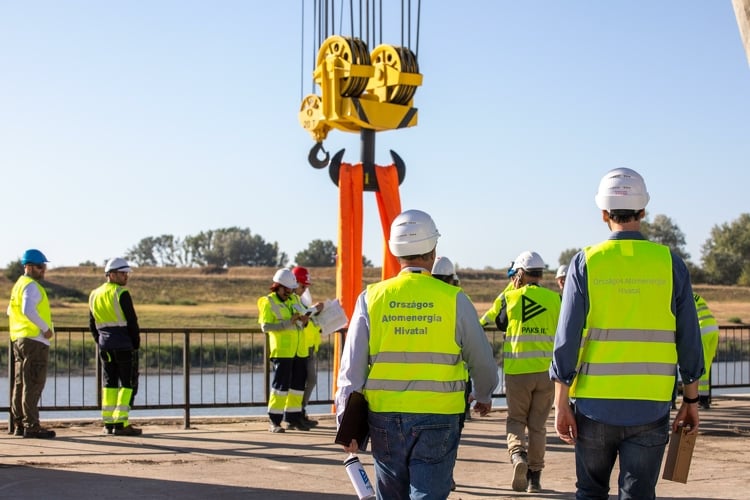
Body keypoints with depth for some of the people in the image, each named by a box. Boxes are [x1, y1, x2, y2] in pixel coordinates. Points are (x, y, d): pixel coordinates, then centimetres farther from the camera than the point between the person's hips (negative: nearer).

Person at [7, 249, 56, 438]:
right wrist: (45, 328, -19)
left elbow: (11, 311, 26)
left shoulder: (18, 285, 18)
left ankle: (19, 424, 16)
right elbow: (28, 310, -27)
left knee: (20, 383, 11)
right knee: (33, 384, -9)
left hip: (19, 339, 10)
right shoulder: (31, 286, -12)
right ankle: (31, 425, -10)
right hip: (34, 339, -10)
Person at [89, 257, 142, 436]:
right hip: (124, 345, -7)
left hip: (105, 346, 7)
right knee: (128, 384, -2)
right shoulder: (121, 293, -11)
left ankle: (108, 424, 10)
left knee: (109, 383, 12)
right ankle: (121, 424, -8)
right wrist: (136, 344, -2)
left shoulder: (94, 295, 12)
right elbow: (132, 321, -12)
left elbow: (93, 325, 15)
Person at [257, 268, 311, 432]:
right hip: (282, 350, -7)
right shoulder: (268, 302, -5)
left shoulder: (294, 299, 14)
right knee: (281, 384, -8)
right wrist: (289, 322, -21)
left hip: (300, 350, 7)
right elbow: (265, 326, -15)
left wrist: (303, 321, 1)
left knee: (298, 384, 9)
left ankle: (293, 418, 19)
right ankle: (274, 421, -2)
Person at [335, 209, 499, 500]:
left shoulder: (372, 298, 1)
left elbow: (352, 366, -1)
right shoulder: (453, 299, -3)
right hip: (437, 420, -2)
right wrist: (484, 396, 27)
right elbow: (482, 359, 7)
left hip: (384, 419, 2)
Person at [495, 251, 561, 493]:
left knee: (515, 419, 13)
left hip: (517, 371, -1)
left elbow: (500, 323, 15)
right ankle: (534, 477, 13)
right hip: (547, 371, 1)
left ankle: (517, 454, -15)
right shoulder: (554, 298, 0)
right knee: (538, 425, 10)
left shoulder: (510, 297, -2)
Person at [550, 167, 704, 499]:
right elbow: (689, 339, 2)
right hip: (650, 408, 0)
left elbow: (567, 339, -6)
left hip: (595, 405, 0)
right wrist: (691, 400, 12)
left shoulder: (585, 263, -4)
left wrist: (561, 404, -1)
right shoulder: (670, 263, 0)